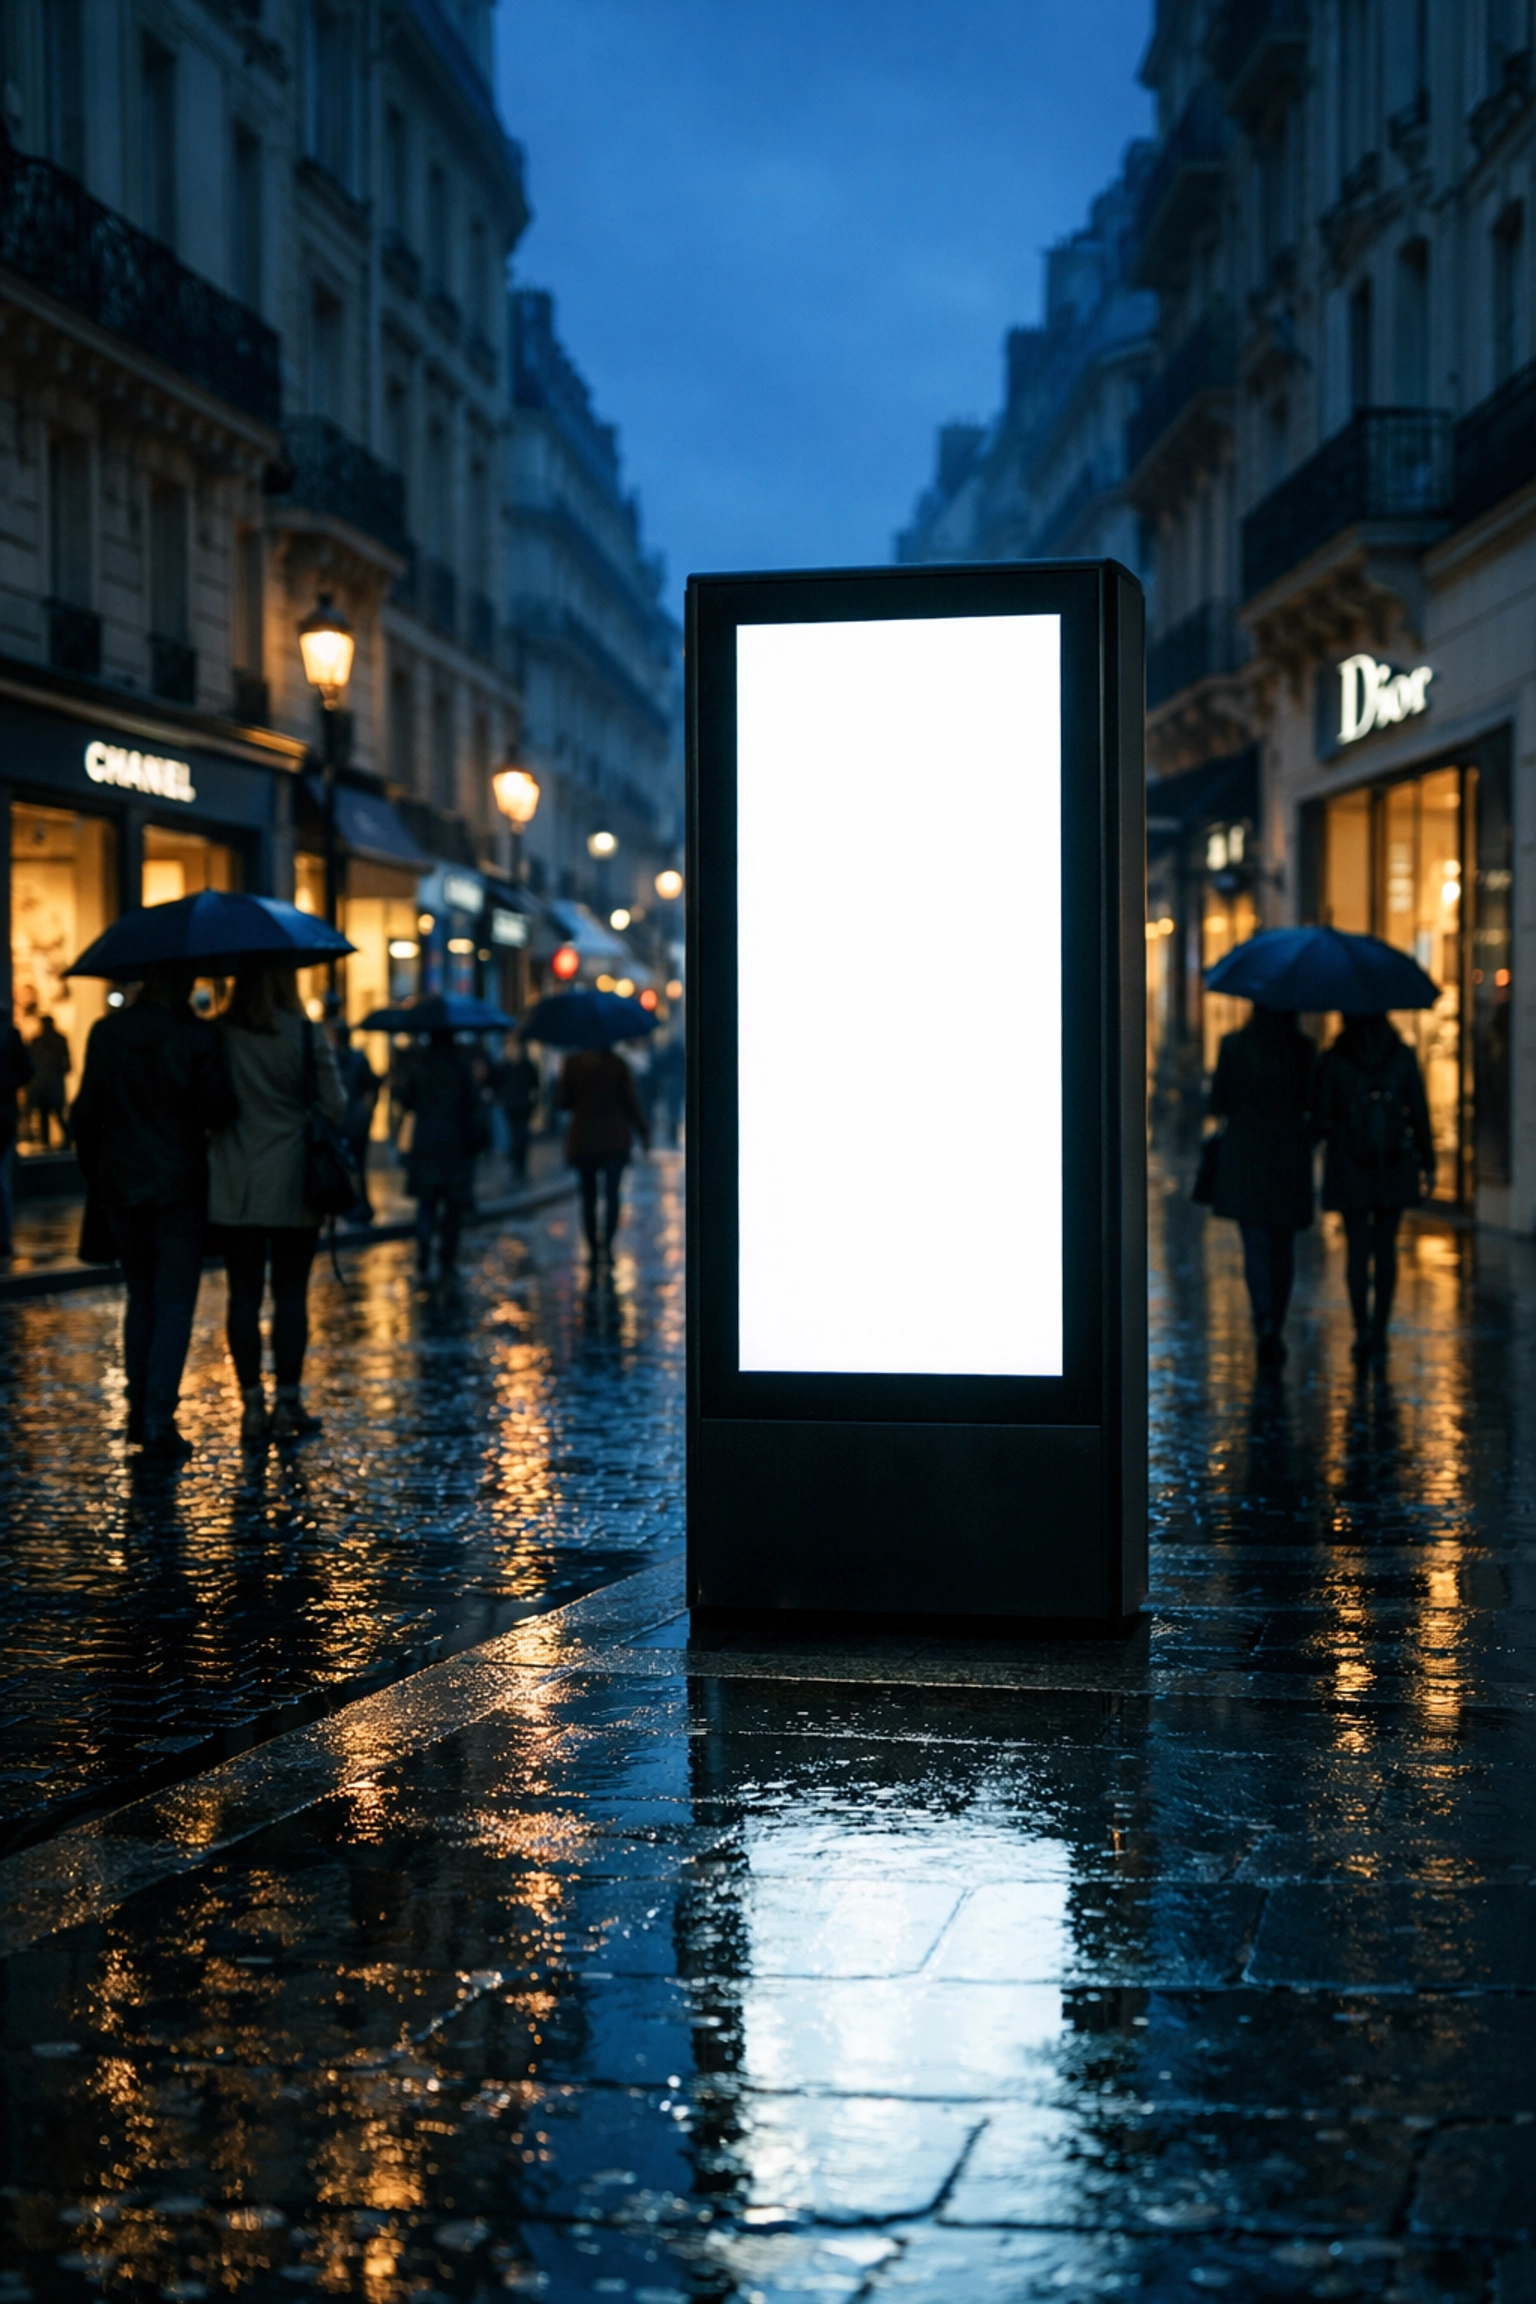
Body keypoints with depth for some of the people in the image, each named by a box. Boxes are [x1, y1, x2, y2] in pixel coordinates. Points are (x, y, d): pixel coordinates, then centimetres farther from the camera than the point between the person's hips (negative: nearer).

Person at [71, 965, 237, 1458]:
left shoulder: (106, 1033, -1)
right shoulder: (198, 1038, -12)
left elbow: (86, 1111, 2)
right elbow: (218, 1112, -13)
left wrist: (92, 1170, 14)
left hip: (119, 1185, 4)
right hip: (178, 1187, -4)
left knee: (140, 1296, 19)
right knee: (174, 1304, 2)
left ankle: (138, 1409, 19)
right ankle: (158, 1418, -6)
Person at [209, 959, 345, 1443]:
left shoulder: (217, 1036, -2)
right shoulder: (306, 1036, -7)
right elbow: (335, 1108, -6)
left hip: (234, 1191, 1)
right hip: (294, 1188, -1)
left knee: (243, 1294, 6)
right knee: (290, 1293, 5)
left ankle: (252, 1407, 7)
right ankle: (287, 1405, 6)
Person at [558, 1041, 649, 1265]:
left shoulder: (571, 1063, -4)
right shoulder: (617, 1063, -5)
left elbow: (564, 1103, -3)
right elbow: (630, 1101, -4)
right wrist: (643, 1131, 5)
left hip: (582, 1141, 0)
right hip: (615, 1139, 0)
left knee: (588, 1195, 9)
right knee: (612, 1193, 8)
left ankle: (593, 1249, 6)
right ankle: (607, 1242, -9)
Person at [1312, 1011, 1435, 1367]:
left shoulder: (1332, 1061, -8)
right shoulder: (1403, 1057, -4)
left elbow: (1320, 1119, -7)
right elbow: (1419, 1114, -2)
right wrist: (1427, 1163, 7)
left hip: (1349, 1168, -1)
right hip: (1395, 1167, 1)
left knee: (1358, 1251, 4)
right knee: (1386, 1248, 12)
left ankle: (1363, 1330, -11)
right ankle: (1379, 1333, 11)